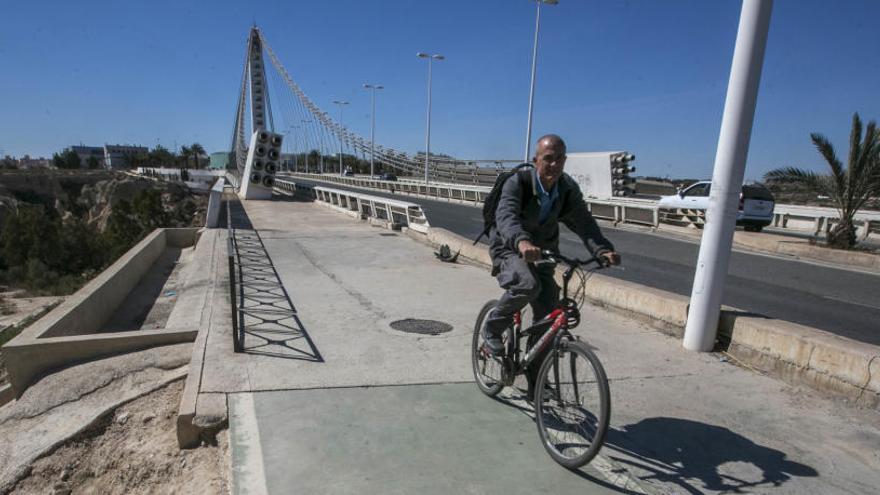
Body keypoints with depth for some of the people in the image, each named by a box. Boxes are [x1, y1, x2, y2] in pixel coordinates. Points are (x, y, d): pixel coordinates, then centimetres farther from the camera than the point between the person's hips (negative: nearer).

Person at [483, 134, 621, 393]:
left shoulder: (569, 189, -9)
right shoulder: (517, 182, -22)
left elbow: (584, 222, -18)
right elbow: (506, 215, -39)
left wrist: (603, 250, -37)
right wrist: (522, 242, -60)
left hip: (543, 252, 5)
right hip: (509, 248, -5)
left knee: (547, 318, 0)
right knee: (528, 284, -36)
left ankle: (535, 385, 18)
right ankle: (493, 328, -7)